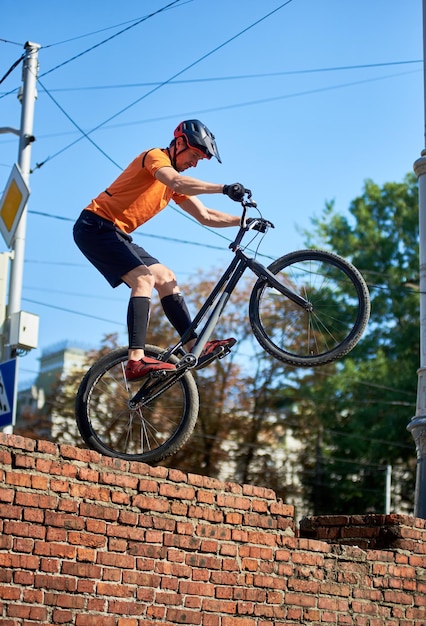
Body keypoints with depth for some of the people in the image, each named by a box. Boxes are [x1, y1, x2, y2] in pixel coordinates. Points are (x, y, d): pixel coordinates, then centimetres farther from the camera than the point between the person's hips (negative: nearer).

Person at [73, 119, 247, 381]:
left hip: (117, 234, 10)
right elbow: (176, 182, -32)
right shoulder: (156, 156, -10)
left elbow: (206, 216, 15)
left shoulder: (174, 187, 17)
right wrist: (225, 188, -36)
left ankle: (195, 347, 2)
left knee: (166, 278, 5)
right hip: (95, 226, -10)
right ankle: (137, 360, -33)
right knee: (144, 279, -23)